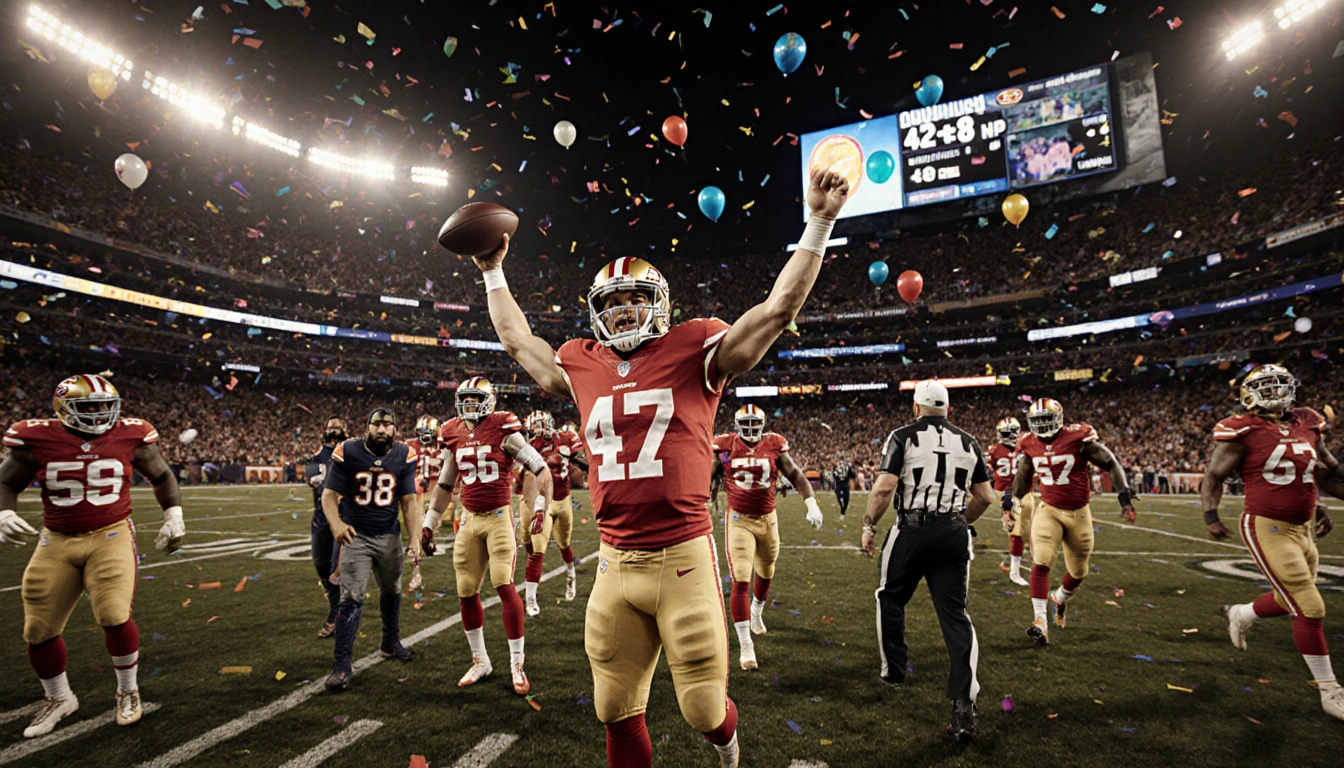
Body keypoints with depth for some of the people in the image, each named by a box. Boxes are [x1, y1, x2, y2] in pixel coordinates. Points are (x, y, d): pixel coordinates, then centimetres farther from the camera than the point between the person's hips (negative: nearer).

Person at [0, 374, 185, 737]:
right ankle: (59, 699, 36)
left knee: (115, 618, -14)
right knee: (39, 632, 9)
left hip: (111, 537, -2)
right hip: (56, 543, 3)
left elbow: (161, 477, 10)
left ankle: (128, 691, 13)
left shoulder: (130, 437, -5)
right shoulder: (37, 440, -5)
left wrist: (173, 516, 6)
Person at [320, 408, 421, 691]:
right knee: (351, 598, -9)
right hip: (356, 535, -3)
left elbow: (409, 501, -4)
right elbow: (330, 494, -11)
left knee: (391, 591, 19)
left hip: (389, 535, 3)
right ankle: (343, 663, 2)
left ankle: (391, 643, 39)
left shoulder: (404, 456, -6)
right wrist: (336, 523, -31)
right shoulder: (348, 452, -12)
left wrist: (414, 538, -11)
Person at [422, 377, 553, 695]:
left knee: (503, 585, -12)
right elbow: (445, 486, 19)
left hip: (499, 517, -5)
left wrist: (540, 507, -13)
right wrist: (429, 524, 19)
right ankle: (480, 661, 25)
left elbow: (541, 469, -7)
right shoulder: (454, 436, 8)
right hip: (470, 521, 5)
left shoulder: (502, 430, -7)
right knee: (466, 592, 7)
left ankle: (517, 663, 2)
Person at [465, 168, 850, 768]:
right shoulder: (581, 366, 9)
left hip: (682, 557, -3)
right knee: (618, 713, 15)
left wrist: (818, 224, -7)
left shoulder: (694, 349, -2)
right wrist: (493, 272, 32)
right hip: (615, 562, 4)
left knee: (703, 708, 8)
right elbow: (517, 339, 26)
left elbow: (779, 307, -5)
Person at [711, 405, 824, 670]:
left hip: (768, 519, 3)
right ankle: (745, 645, -2)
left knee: (765, 575, 21)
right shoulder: (726, 446, -6)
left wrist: (812, 504, -5)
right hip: (739, 520, -3)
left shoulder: (775, 445, -2)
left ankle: (756, 613, 52)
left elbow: (796, 475, 3)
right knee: (741, 581, -10)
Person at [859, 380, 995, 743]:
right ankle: (964, 704, -1)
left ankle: (893, 670, 32)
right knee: (955, 614, 6)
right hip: (954, 534, 4)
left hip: (913, 531, -3)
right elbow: (986, 497, 11)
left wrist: (869, 526, -4)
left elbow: (885, 486, -14)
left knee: (891, 599, 19)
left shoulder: (903, 437, -4)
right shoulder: (968, 442, 10)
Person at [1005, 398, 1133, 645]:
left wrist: (1124, 498, -12)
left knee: (1078, 572, 14)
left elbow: (1112, 465, -7)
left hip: (1079, 513, -1)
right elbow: (1024, 476, 14)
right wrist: (1014, 498, 14)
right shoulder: (1030, 445, -4)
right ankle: (1040, 622, -10)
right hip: (1048, 510, 1)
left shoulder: (1079, 437, -16)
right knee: (1040, 563, -16)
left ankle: (1059, 599, 46)